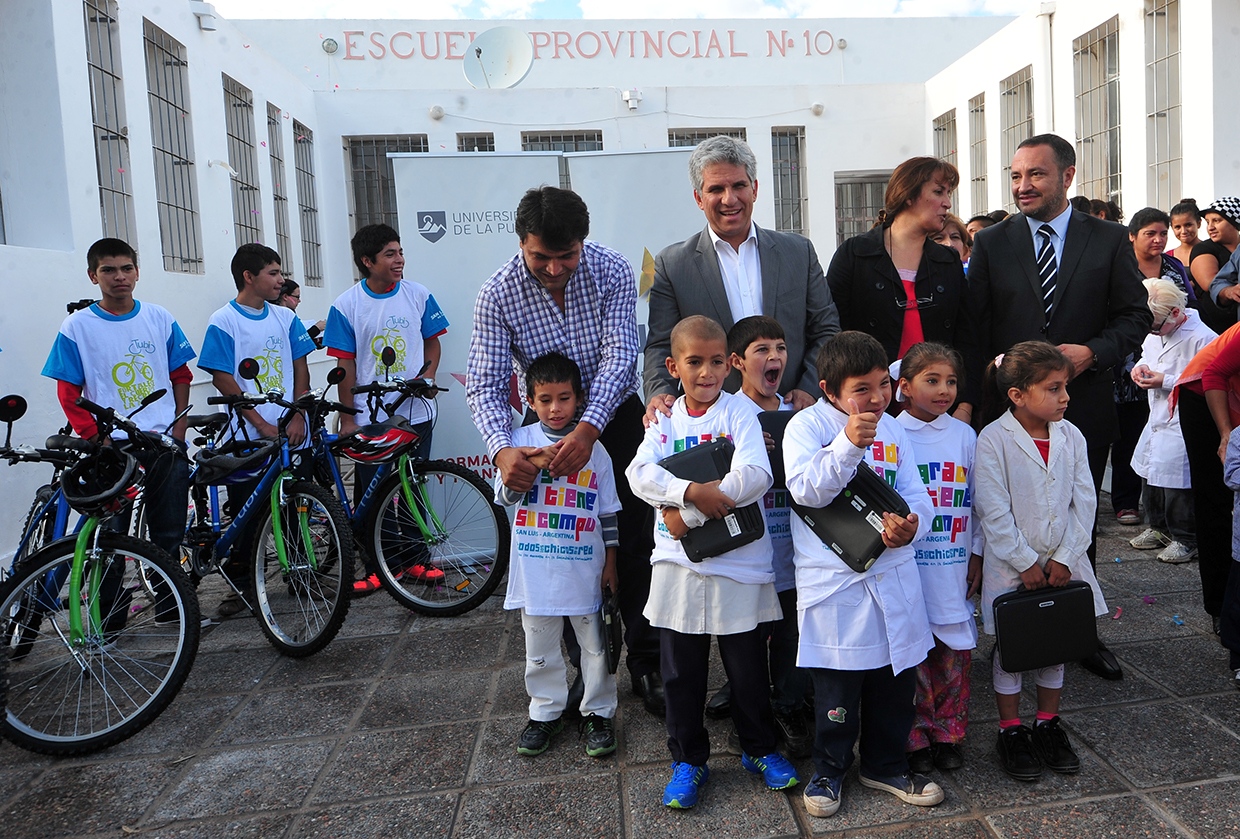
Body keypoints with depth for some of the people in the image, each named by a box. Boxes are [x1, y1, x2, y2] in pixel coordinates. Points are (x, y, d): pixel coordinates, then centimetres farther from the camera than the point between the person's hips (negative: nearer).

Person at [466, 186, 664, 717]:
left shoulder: (612, 271, -16)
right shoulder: (498, 294, -16)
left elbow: (618, 355, -22)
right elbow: (485, 384, -19)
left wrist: (588, 429, -36)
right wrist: (502, 449, -38)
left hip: (614, 413, 0)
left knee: (638, 543, 1)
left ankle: (646, 666, 17)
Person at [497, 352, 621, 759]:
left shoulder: (593, 448, 1)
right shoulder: (520, 441, 1)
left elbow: (608, 512, 6)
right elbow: (505, 494, -8)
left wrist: (611, 562, 4)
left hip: (585, 568, 0)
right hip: (536, 569, 0)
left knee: (595, 643, 9)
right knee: (540, 648, 13)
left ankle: (597, 712, 26)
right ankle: (546, 711, 30)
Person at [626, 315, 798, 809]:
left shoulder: (740, 415, -4)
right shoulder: (665, 420, 6)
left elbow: (754, 476, -19)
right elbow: (640, 474, -9)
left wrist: (689, 515, -19)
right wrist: (692, 491, -26)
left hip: (738, 563, -2)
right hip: (677, 564, 3)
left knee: (748, 666, 11)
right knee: (681, 671, 12)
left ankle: (759, 749, 34)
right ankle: (688, 759, 30)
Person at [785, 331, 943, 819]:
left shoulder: (893, 430, 8)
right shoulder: (807, 425, -6)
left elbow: (917, 500, 7)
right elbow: (806, 490, -20)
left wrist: (910, 527, -15)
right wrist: (847, 443, -29)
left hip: (893, 575, 5)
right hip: (833, 582, -5)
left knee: (897, 679, 15)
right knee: (837, 686, 6)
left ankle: (885, 766, 38)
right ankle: (829, 770, 30)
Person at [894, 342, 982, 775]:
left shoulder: (965, 435, 5)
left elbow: (976, 500, 11)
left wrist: (976, 553, 10)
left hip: (953, 567, 4)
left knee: (955, 653, 10)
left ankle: (947, 734, 29)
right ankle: (914, 739, 22)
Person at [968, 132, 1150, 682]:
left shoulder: (1110, 240, 4)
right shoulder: (991, 244, 4)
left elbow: (1135, 316, 2)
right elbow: (974, 327, 2)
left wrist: (1091, 352, -14)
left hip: (1084, 406, 1)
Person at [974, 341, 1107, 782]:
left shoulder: (1071, 436, -1)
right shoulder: (993, 440, -16)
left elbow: (1084, 501, 0)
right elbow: (994, 511, -15)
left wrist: (1063, 558, -7)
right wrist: (1026, 562, -14)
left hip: (1062, 564, 5)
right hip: (1011, 565, -4)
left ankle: (1048, 725, 32)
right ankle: (1011, 733, 23)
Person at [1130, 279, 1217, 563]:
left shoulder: (1202, 338, -19)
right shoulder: (1154, 334, 6)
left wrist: (1167, 381, -23)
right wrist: (1142, 367, 2)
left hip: (1183, 425, -8)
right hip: (1156, 419, 8)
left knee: (1177, 478, -4)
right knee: (1149, 474, 17)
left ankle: (1184, 539, 14)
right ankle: (1157, 527, 35)